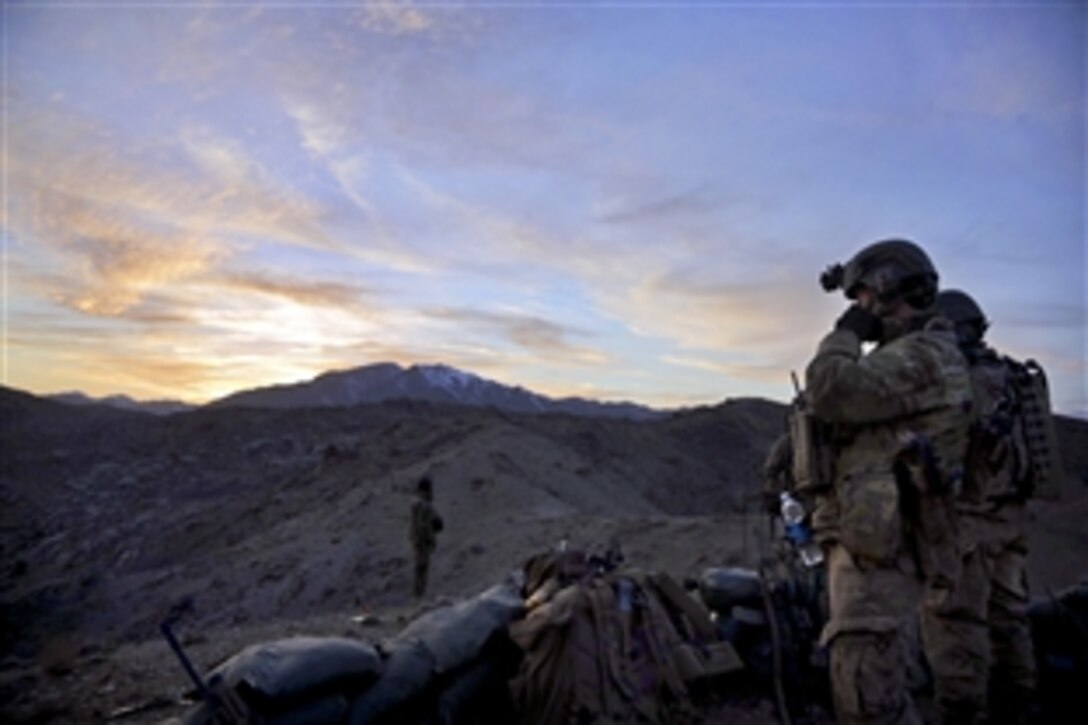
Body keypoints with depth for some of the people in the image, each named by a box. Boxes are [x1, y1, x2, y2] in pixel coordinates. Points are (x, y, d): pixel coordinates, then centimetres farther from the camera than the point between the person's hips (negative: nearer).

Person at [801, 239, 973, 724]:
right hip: (875, 550, 11)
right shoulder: (913, 356, 19)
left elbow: (830, 393, -26)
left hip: (877, 556, -11)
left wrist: (846, 333, -10)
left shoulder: (920, 357, -14)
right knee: (881, 683, 22)